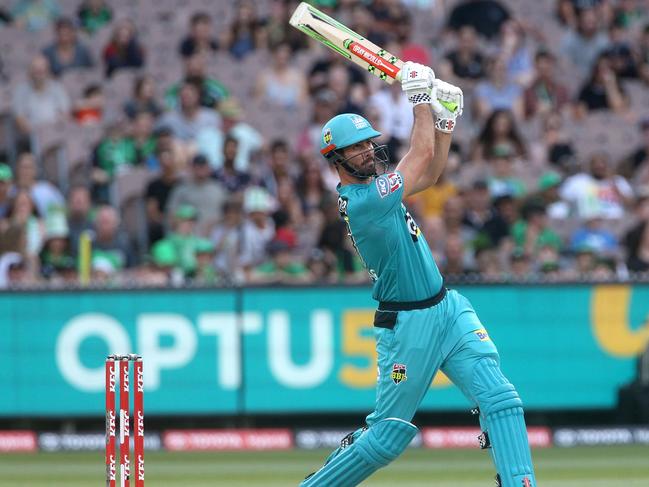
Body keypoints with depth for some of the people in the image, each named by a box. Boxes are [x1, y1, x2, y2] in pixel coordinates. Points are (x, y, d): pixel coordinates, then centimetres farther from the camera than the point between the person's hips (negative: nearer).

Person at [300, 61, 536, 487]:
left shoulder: (370, 182, 8)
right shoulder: (362, 203, -21)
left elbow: (430, 174, 19)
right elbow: (422, 155, -17)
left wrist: (446, 119, 8)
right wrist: (421, 97, -6)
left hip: (450, 309, 9)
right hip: (409, 325, -9)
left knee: (500, 401, -7)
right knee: (388, 436, 0)